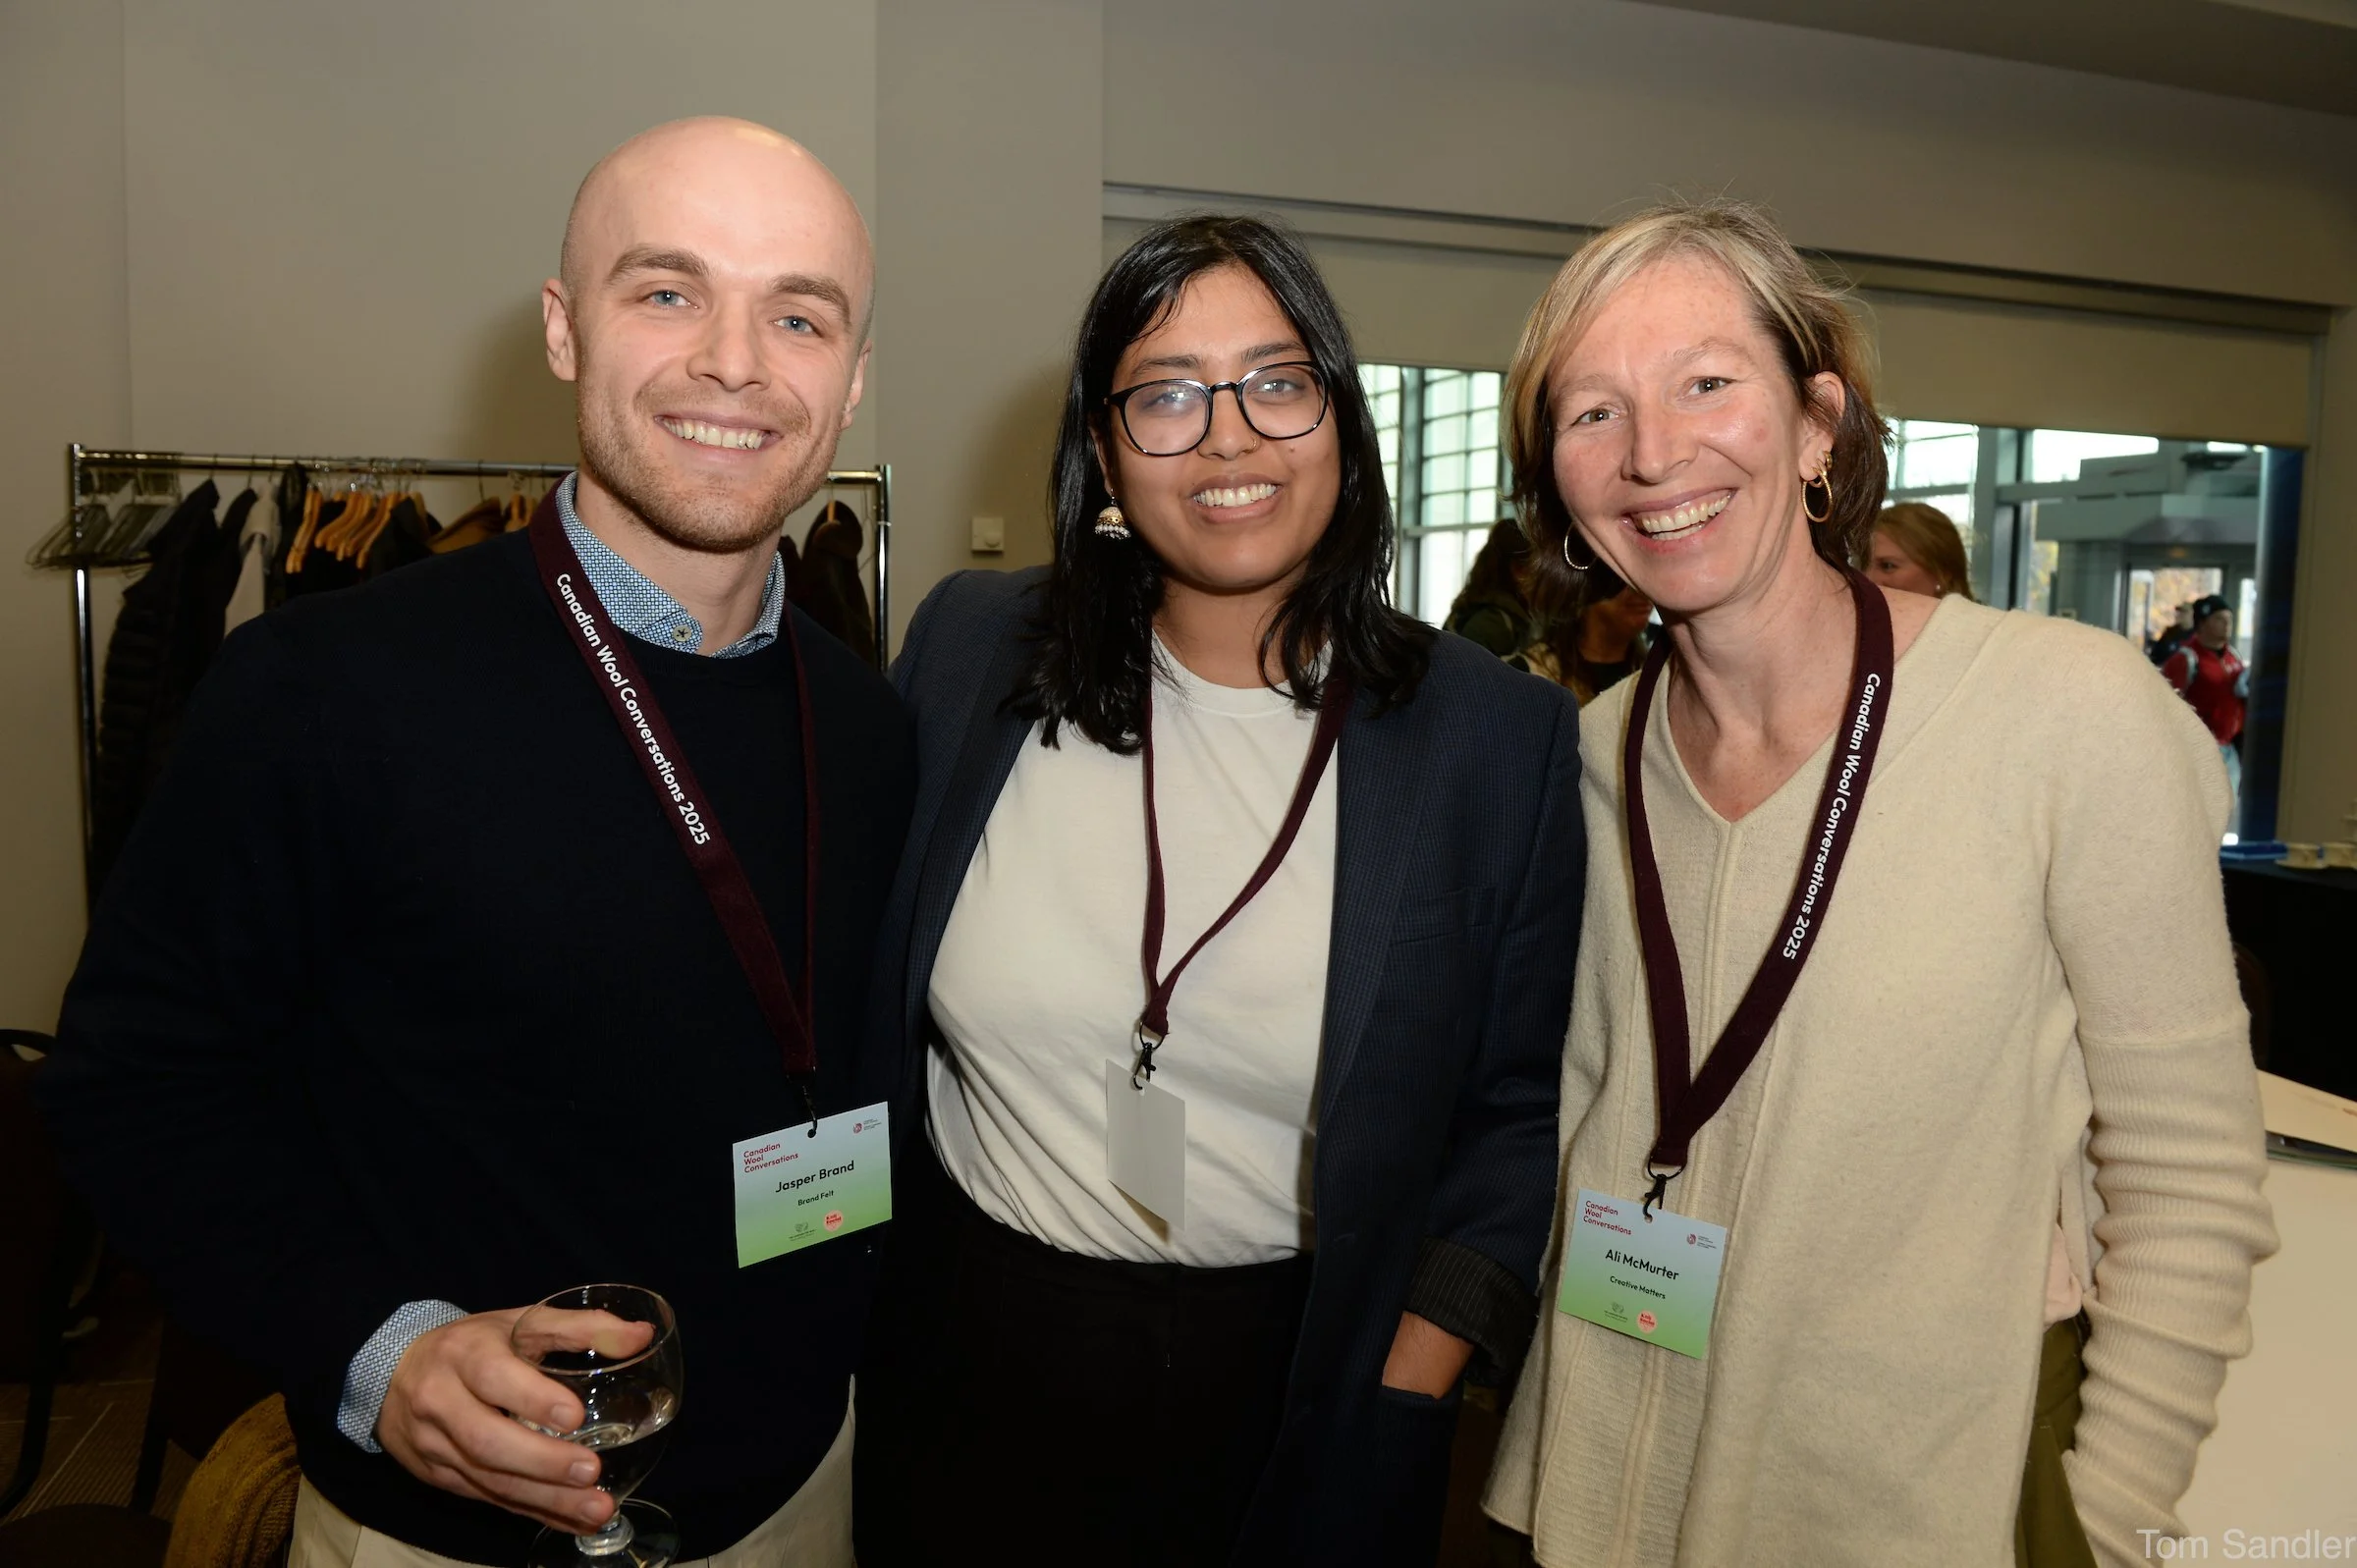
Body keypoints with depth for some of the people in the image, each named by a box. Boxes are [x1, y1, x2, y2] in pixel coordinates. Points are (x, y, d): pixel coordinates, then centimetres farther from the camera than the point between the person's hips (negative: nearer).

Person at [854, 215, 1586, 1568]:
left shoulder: (1504, 737, -10)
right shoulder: (966, 650, -6)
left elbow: (1517, 1114, -4)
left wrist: (1397, 1409, -9)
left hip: (1296, 1393, -1)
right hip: (967, 1366, 2)